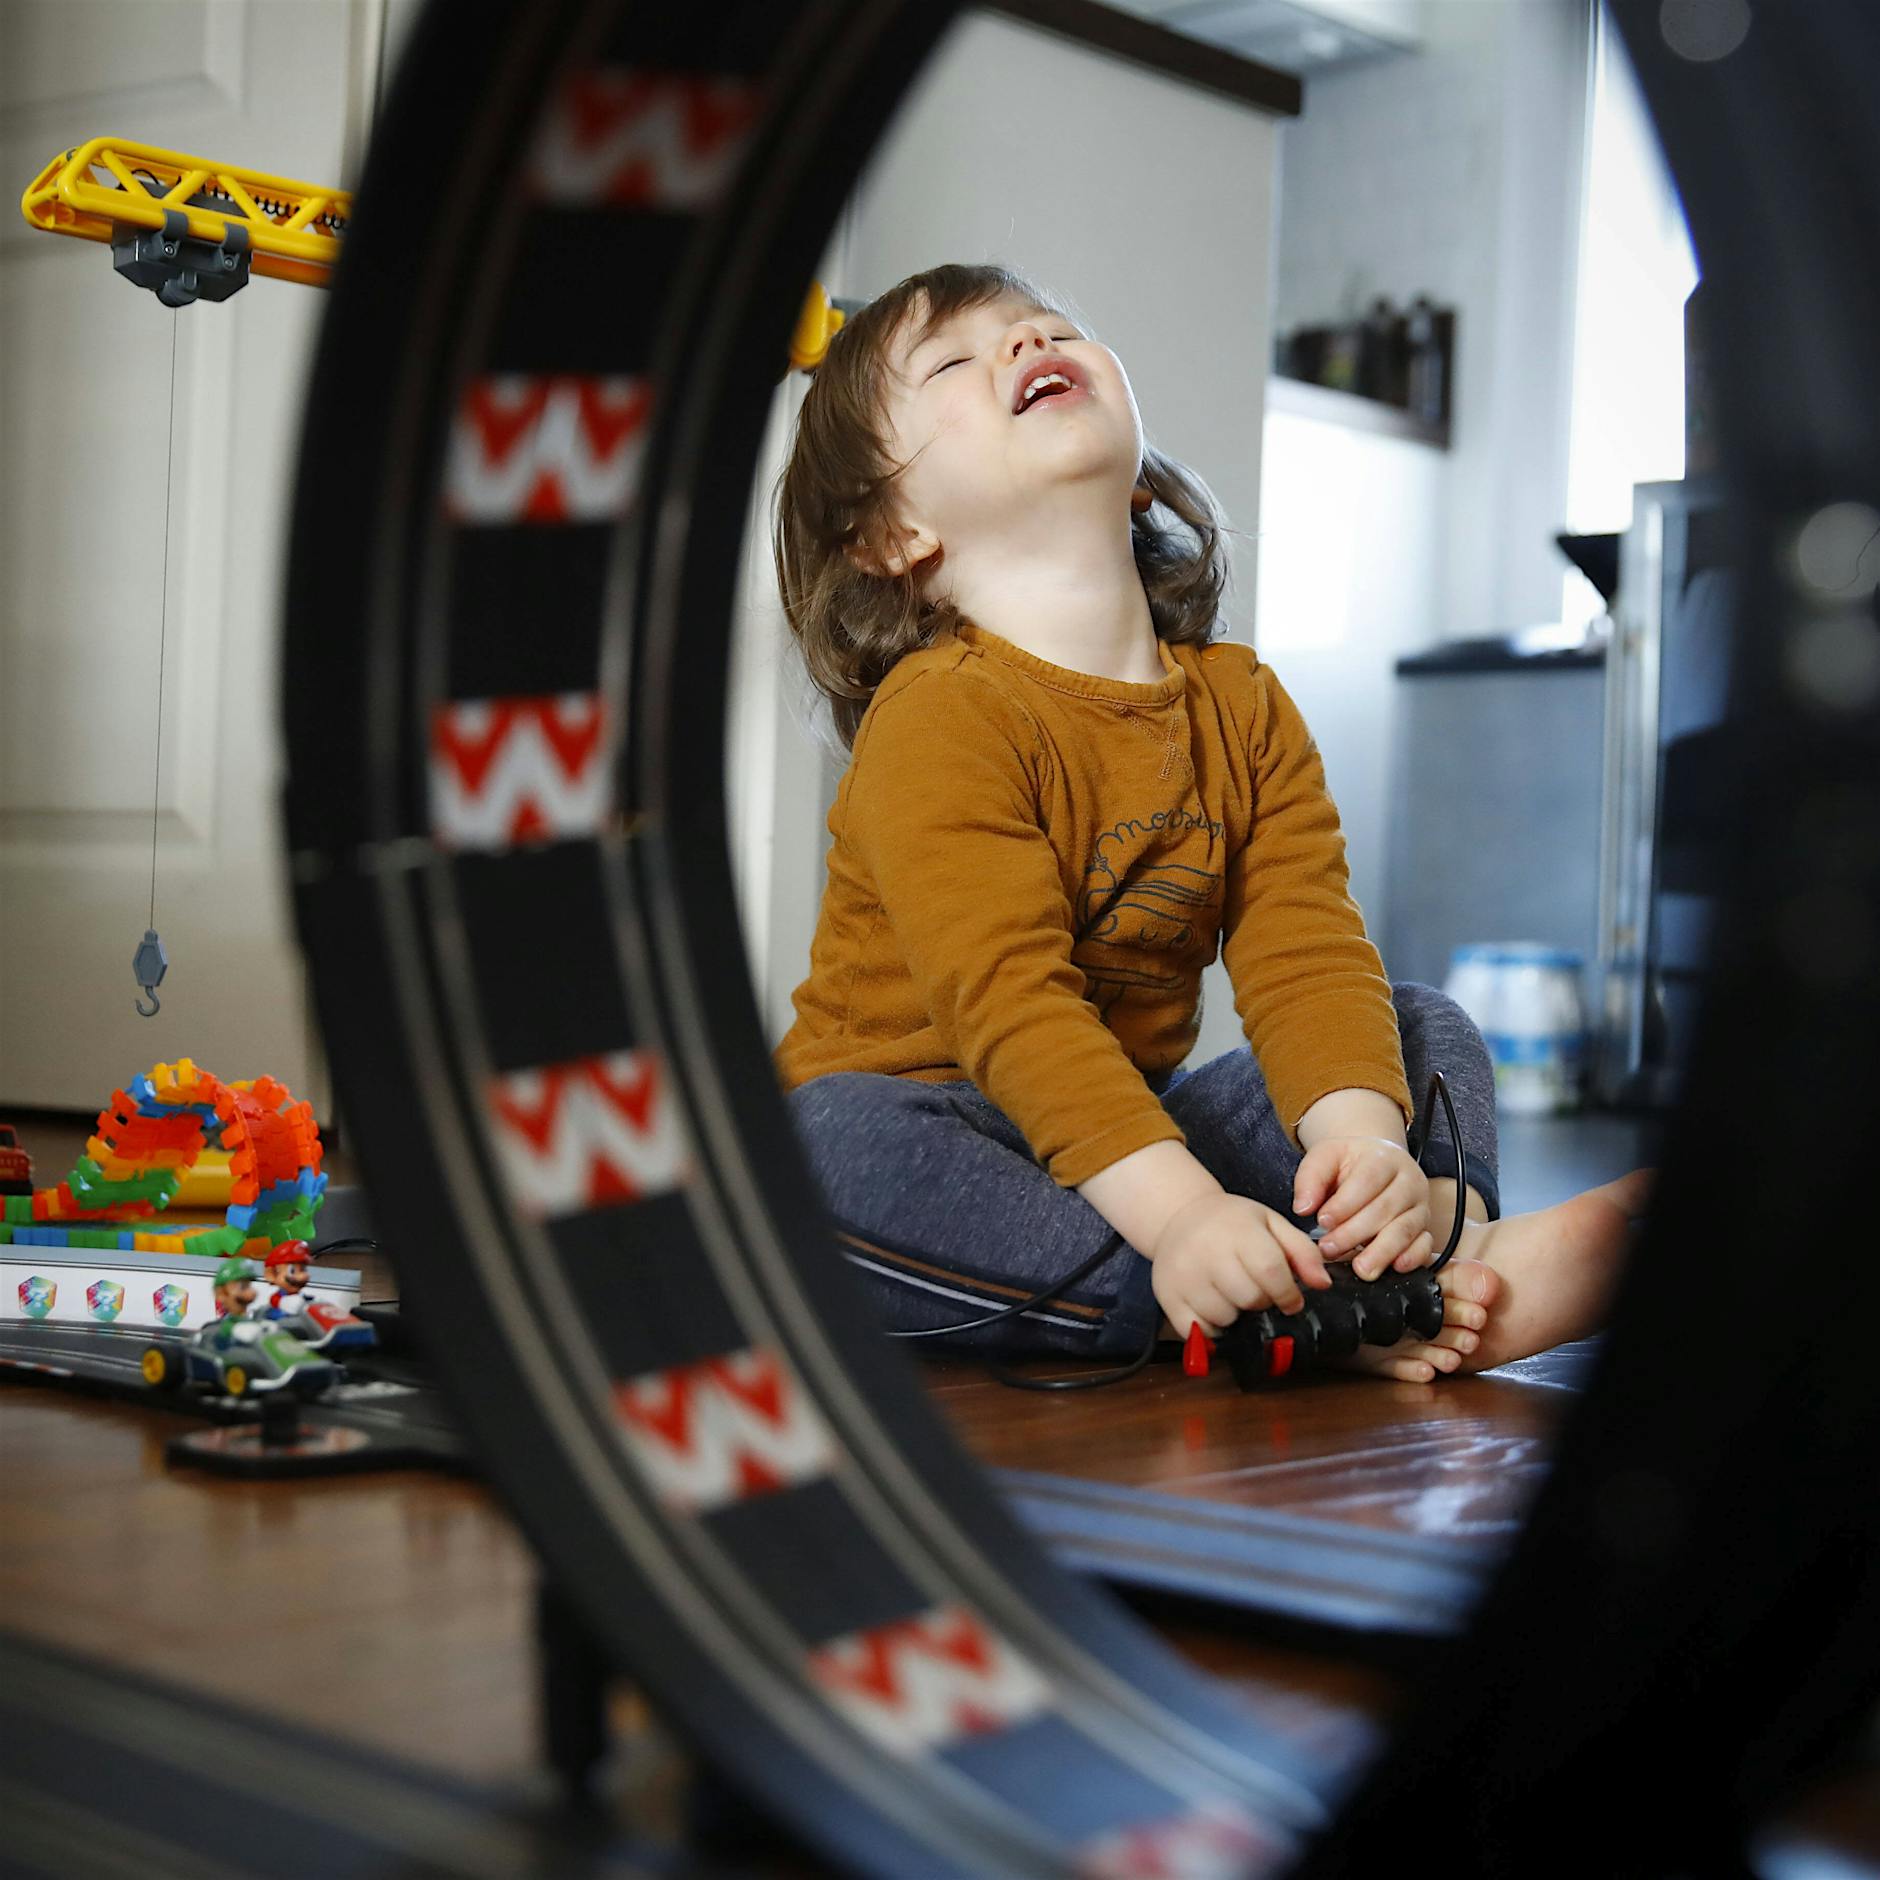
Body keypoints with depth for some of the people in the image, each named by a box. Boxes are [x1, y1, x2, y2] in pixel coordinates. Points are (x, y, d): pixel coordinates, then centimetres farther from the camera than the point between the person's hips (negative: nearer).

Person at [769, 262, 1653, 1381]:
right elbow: (1008, 1004, -28)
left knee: (1427, 1025, 2)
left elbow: (1308, 953, -8)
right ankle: (1324, 1308, -39)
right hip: (941, 1120, -6)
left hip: (1136, 1126, 6)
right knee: (835, 1139, -38)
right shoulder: (937, 718, -17)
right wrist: (1177, 1209, -40)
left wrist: (1361, 1133, -28)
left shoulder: (1245, 705, 3)